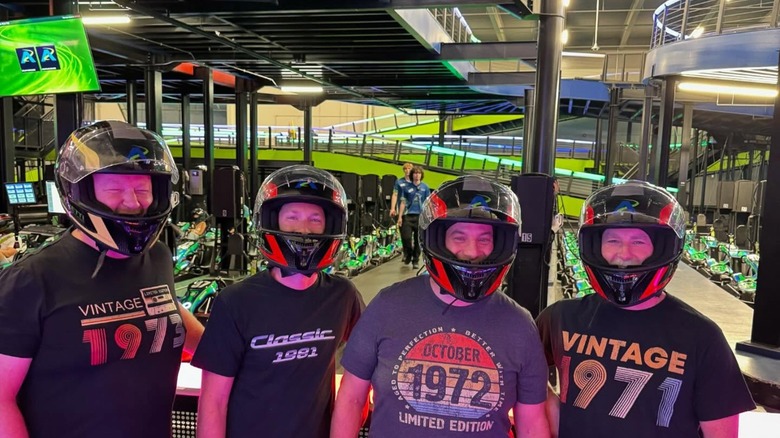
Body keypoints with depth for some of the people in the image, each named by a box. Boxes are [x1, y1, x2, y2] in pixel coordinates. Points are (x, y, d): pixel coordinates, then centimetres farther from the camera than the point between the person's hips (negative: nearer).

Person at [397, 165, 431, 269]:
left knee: (418, 240, 3)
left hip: (420, 216, 0)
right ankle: (408, 255, 19)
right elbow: (403, 202, 7)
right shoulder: (407, 187, 6)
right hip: (408, 216, 0)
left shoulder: (425, 187, 7)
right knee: (406, 237, -7)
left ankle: (415, 261, 15)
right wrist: (400, 216, 2)